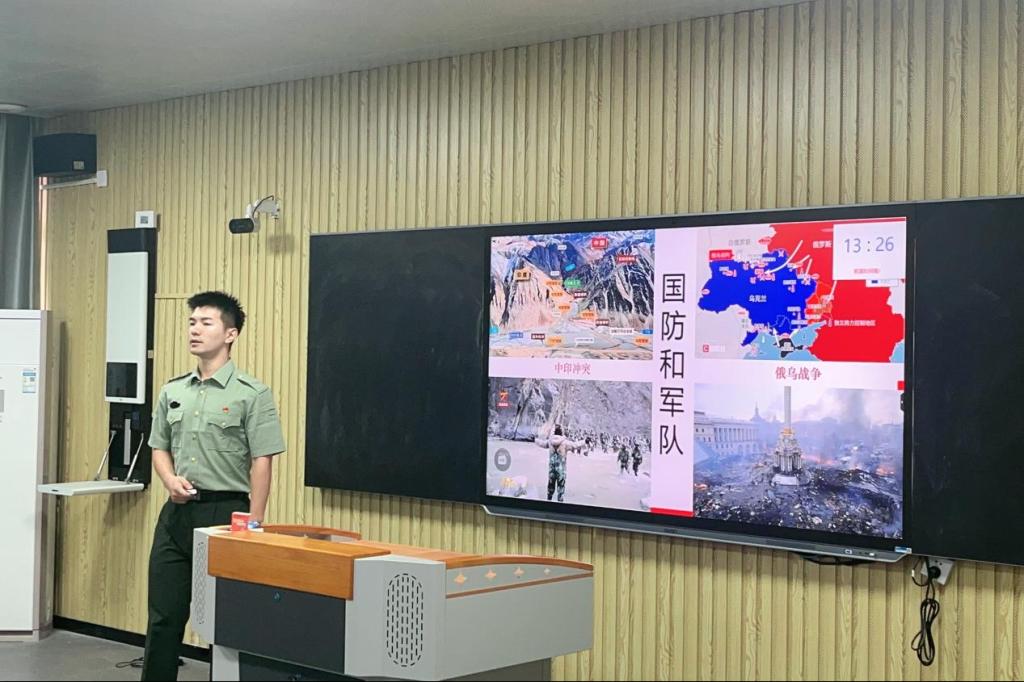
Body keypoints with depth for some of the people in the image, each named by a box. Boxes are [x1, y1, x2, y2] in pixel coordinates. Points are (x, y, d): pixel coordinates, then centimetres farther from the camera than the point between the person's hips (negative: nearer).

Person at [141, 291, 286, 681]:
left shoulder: (251, 394, -7)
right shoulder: (172, 391, 10)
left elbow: (262, 462, -9)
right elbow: (159, 447, 18)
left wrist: (254, 525, -12)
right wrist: (170, 479, -4)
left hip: (224, 511, -5)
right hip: (176, 513, 5)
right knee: (164, 615, 9)